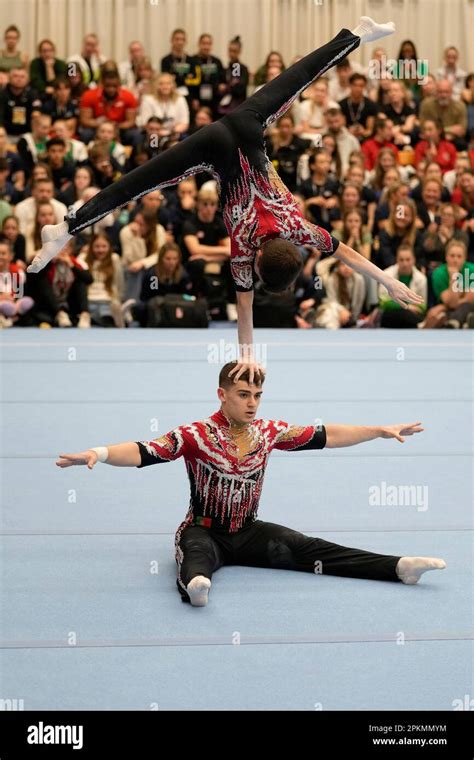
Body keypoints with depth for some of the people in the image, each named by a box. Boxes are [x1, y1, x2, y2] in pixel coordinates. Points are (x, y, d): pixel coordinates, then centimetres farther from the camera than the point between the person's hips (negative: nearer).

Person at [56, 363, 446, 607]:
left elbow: (325, 436, 8)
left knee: (309, 549, -14)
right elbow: (143, 452, -25)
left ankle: (398, 567, -27)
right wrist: (99, 453, -44)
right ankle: (195, 582, -73)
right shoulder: (195, 435, -13)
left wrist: (380, 430, 8)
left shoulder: (269, 431, 1)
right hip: (204, 531, -4)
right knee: (197, 553, -38)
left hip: (249, 532, 4)